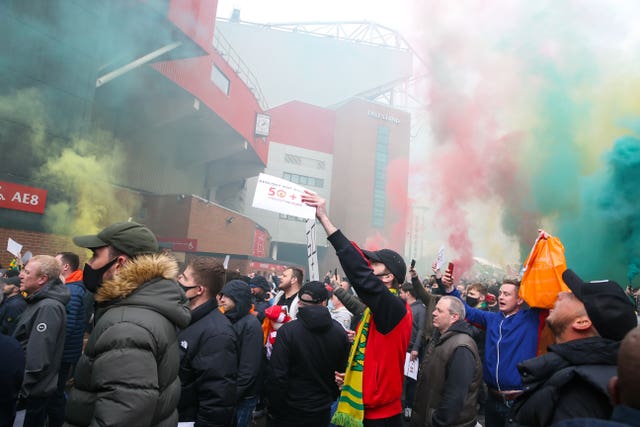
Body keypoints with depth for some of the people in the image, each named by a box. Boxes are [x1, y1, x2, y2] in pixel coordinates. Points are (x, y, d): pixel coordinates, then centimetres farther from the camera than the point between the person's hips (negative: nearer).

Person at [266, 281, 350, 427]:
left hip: (289, 411, -3)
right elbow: (343, 371, 2)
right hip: (322, 411, 3)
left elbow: (276, 375, -19)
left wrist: (274, 409, -6)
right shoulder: (340, 332, -7)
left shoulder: (287, 330, -19)